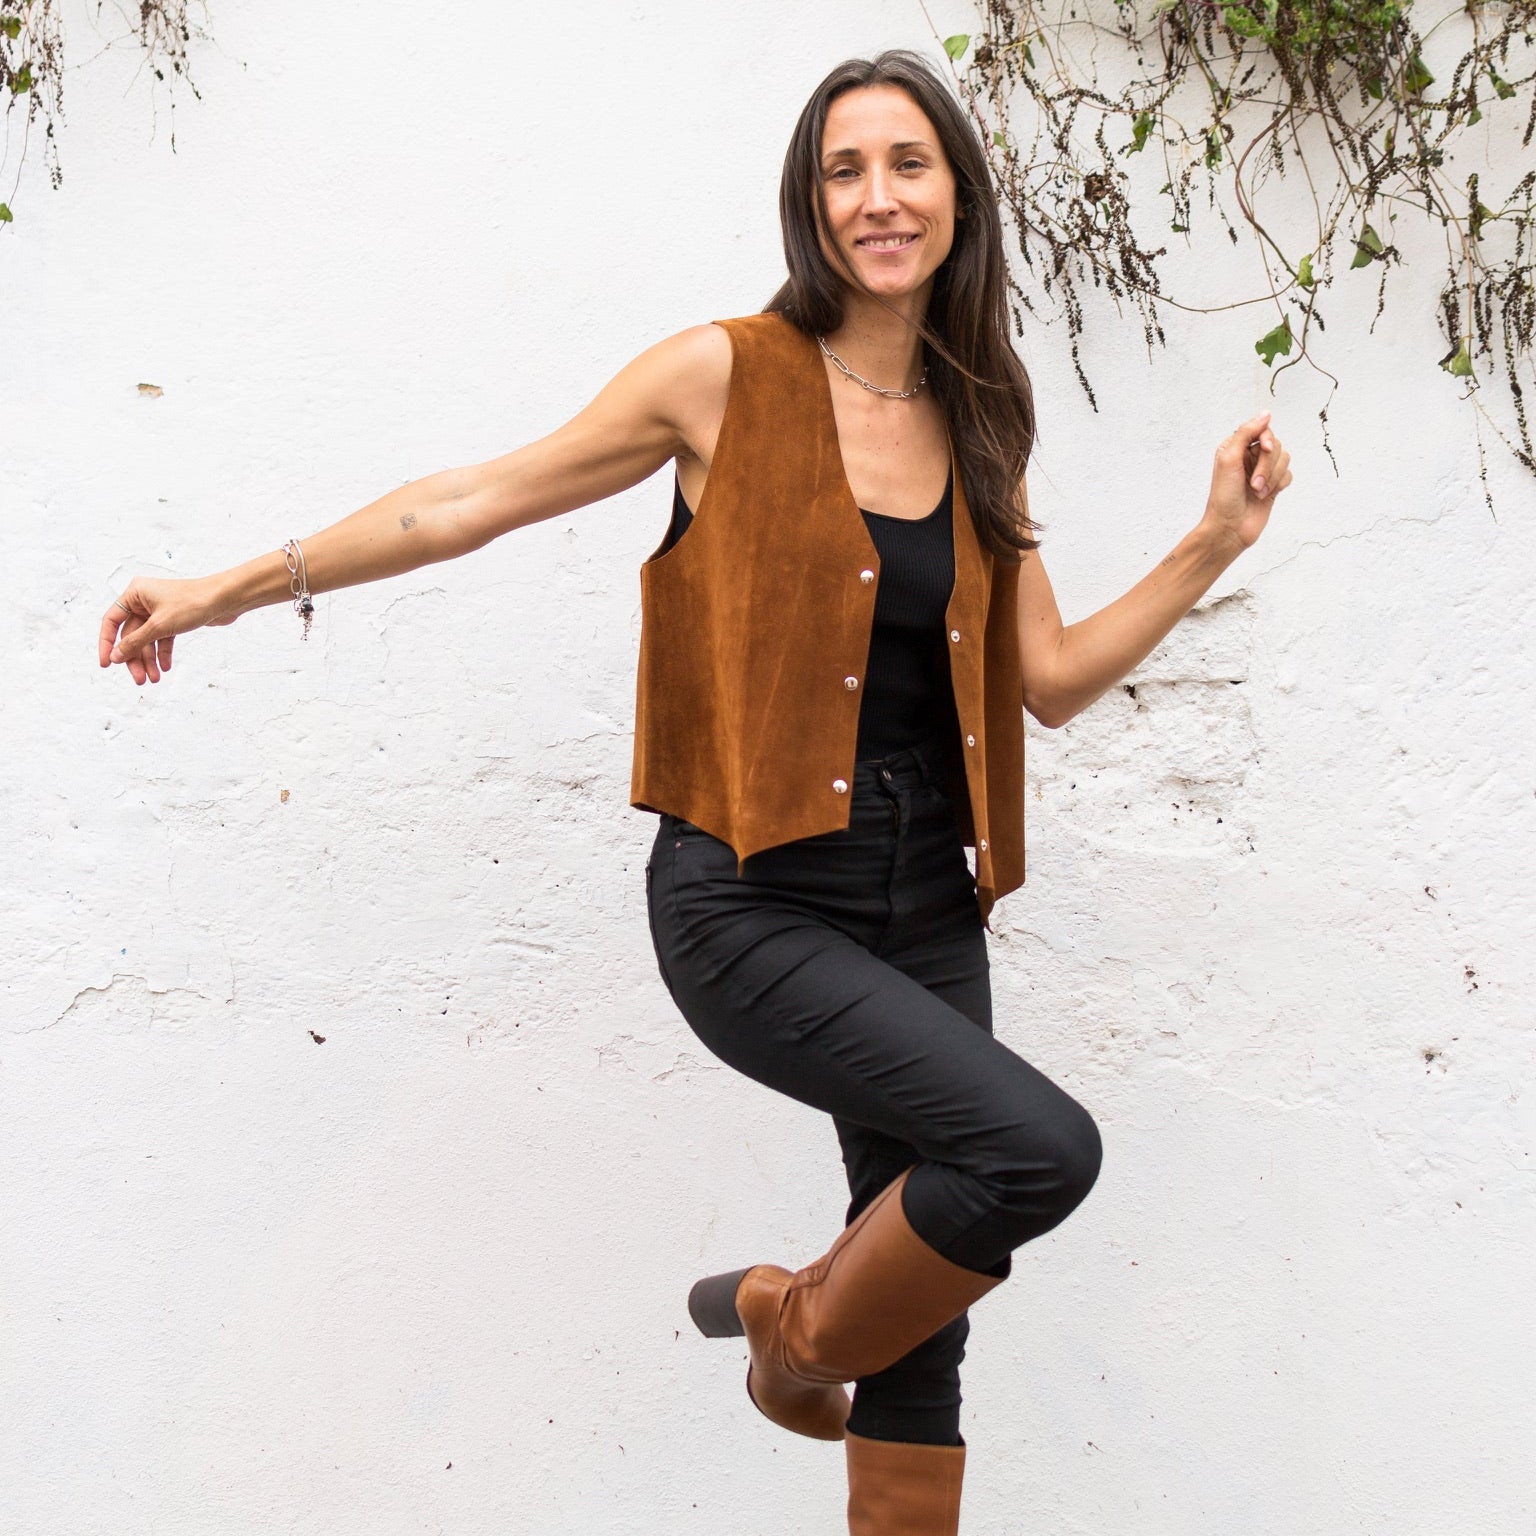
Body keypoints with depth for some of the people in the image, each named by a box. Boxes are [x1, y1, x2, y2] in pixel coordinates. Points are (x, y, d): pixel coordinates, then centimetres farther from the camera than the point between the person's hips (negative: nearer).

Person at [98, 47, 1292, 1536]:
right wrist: (236, 587, 2)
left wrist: (1213, 547, 3)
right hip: (753, 905, -5)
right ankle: (793, 1325, 5)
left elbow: (1051, 682, 11)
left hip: (922, 902, 6)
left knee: (920, 1317, 7)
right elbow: (480, 499, 0)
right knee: (1040, 1146, -23)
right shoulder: (728, 377, -4)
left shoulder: (976, 432, 10)